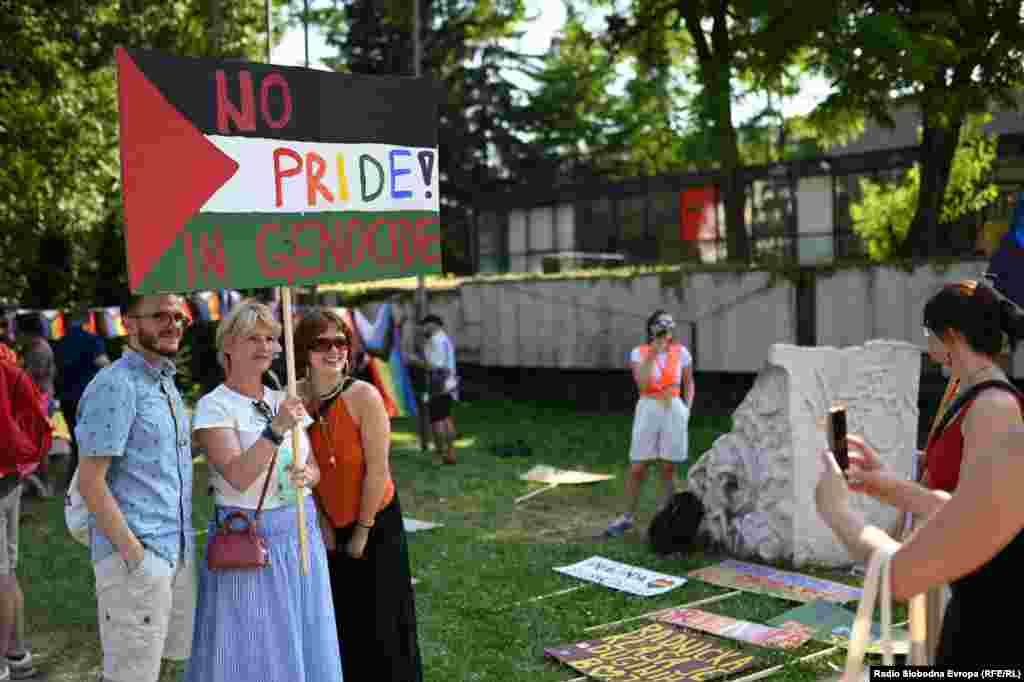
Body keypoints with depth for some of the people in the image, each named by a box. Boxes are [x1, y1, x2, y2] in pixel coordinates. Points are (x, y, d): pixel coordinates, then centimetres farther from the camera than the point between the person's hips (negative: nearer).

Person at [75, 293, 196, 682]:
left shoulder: (167, 383, 13)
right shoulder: (115, 386, -14)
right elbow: (90, 482, -18)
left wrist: (184, 545, 15)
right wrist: (134, 554, -17)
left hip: (179, 551, 8)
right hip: (135, 555, -8)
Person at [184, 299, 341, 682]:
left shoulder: (285, 402, 7)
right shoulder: (214, 406, -10)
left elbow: (314, 467, 11)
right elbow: (239, 477, -21)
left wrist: (307, 475, -11)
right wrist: (276, 429, -31)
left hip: (301, 535, 6)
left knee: (302, 647, 13)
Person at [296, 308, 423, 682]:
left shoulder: (363, 396, -19)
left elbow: (378, 470, -16)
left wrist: (362, 531, -12)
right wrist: (321, 523, -1)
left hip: (375, 521, -4)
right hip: (327, 527, 4)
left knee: (381, 622, 3)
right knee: (339, 621, 15)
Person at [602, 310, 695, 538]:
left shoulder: (681, 352, 1)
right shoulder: (639, 353, -3)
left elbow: (689, 384, 14)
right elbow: (642, 384, -17)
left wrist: (687, 411, 2)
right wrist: (654, 352, -19)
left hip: (674, 412, 1)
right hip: (647, 411, -1)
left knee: (668, 471, 6)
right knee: (637, 469, 2)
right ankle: (626, 518, 17)